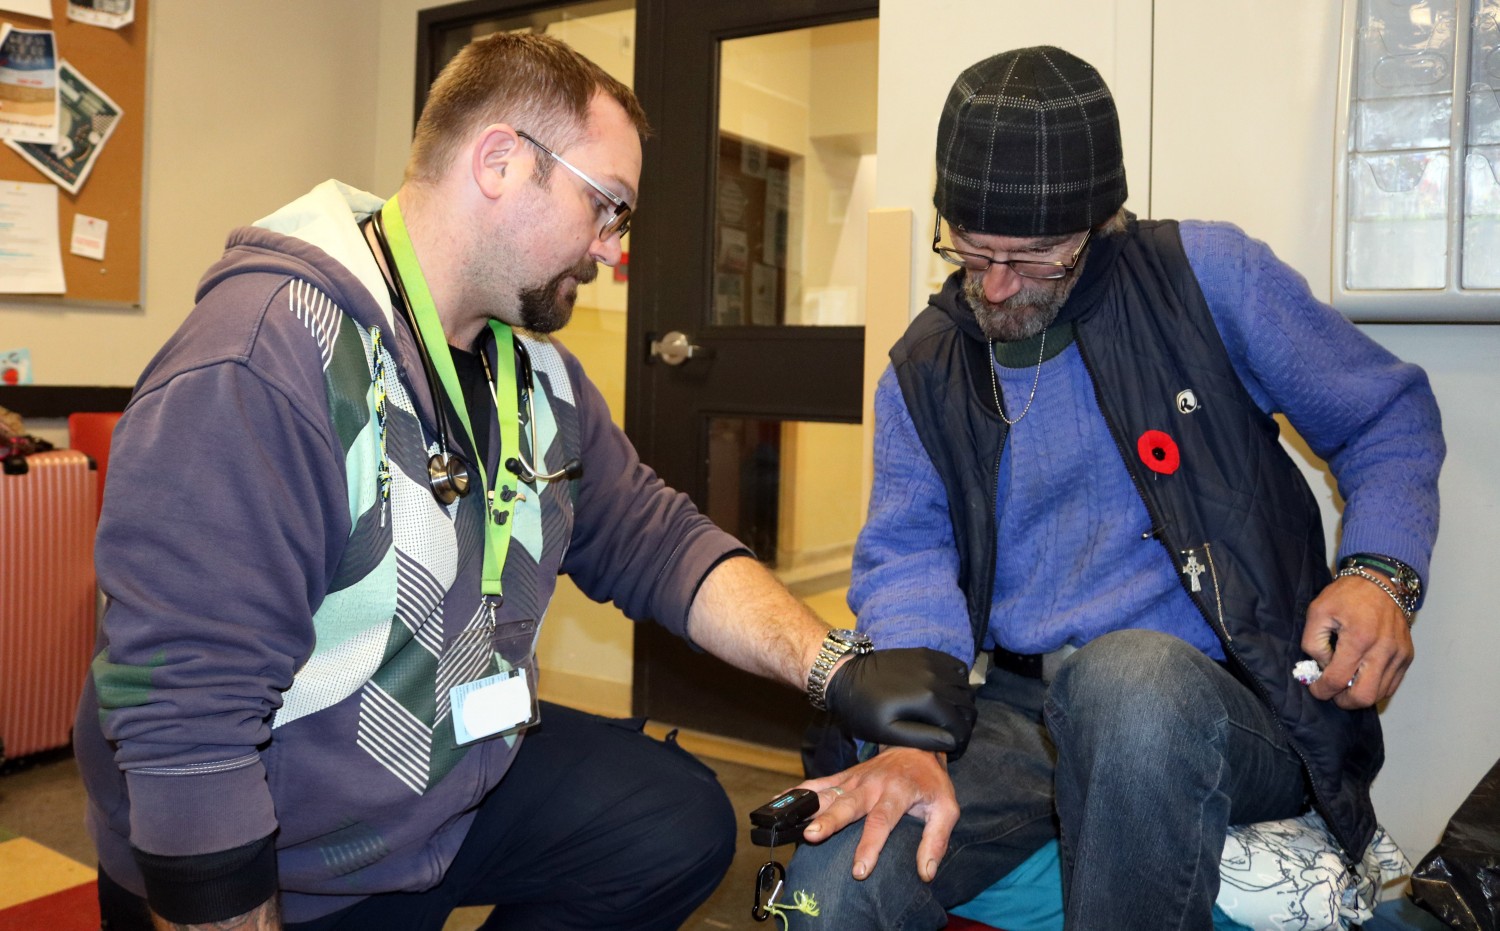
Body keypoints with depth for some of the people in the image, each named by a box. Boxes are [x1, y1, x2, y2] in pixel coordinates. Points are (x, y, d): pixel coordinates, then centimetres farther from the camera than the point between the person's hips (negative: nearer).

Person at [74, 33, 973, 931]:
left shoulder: (536, 369, 1)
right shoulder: (252, 366, -28)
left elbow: (651, 540, 0)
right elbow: (188, 725, -29)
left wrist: (834, 665, -13)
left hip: (464, 774, 7)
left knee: (684, 824, -1)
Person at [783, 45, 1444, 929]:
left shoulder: (1206, 274, -1)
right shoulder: (923, 370, 8)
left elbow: (1390, 416, 8)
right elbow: (907, 559, -2)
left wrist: (1379, 572, -11)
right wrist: (909, 734, -19)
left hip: (1223, 703, -1)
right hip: (1019, 713, 2)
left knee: (1130, 676, -39)